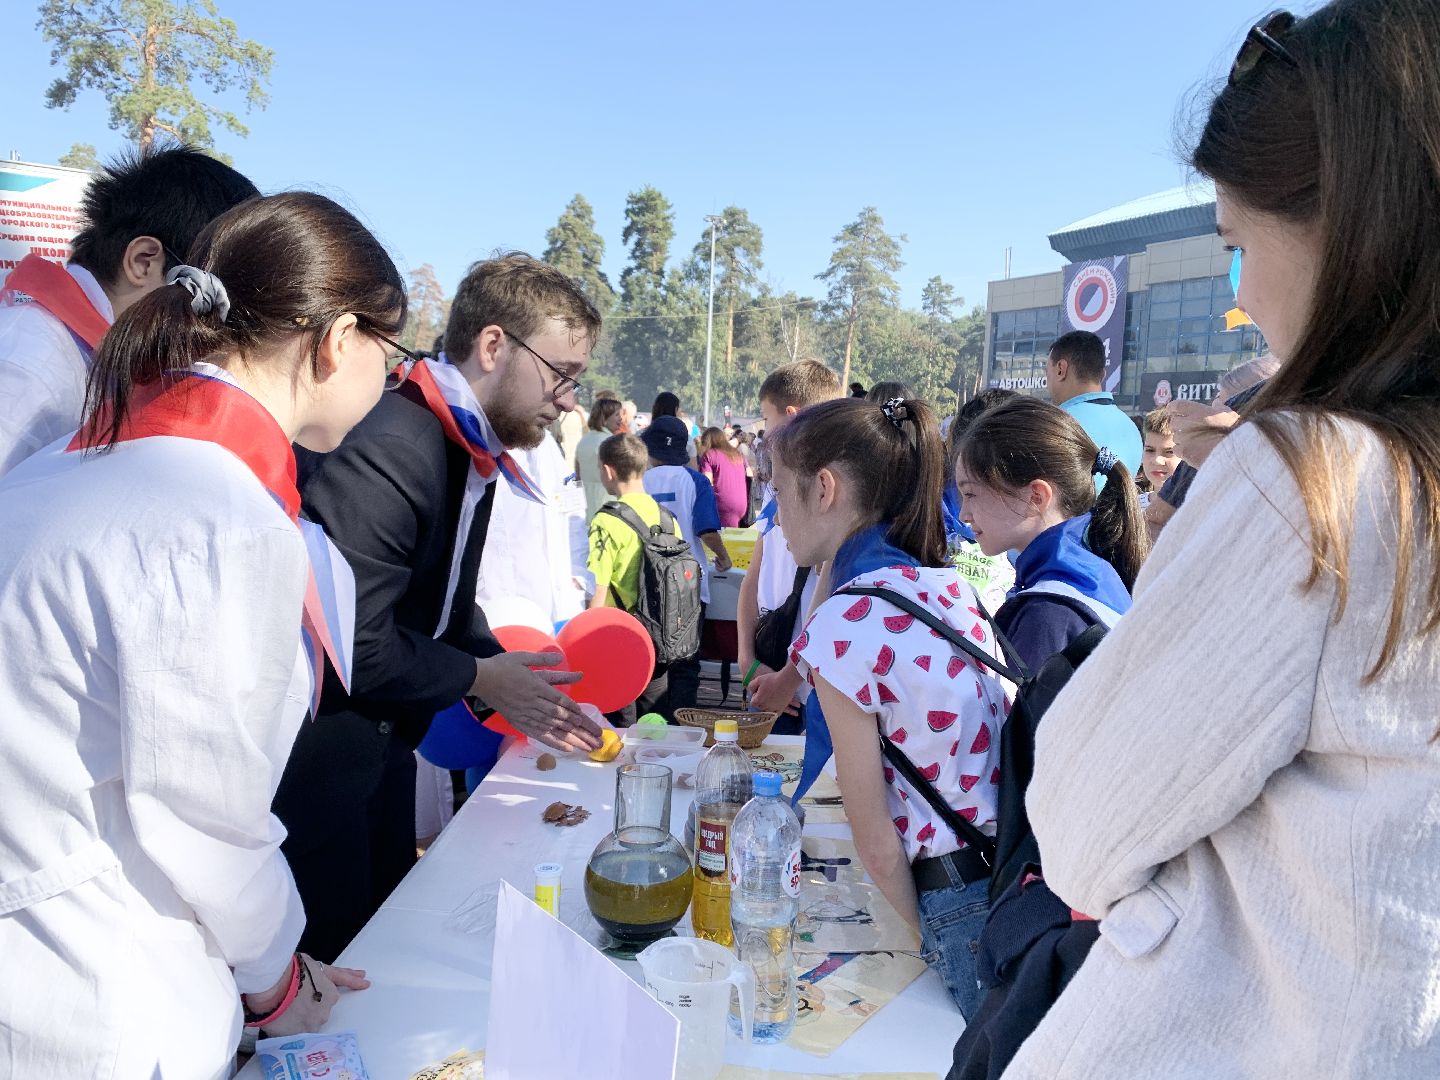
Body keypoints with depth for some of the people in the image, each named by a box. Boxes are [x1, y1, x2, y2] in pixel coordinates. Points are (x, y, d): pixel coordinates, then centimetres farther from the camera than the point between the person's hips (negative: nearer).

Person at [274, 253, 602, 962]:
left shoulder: (473, 453, 5)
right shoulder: (386, 448, -27)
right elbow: (354, 644, -29)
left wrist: (520, 688, 0)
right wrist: (481, 678, -15)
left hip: (381, 738, 9)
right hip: (315, 749, -9)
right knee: (333, 952, 7)